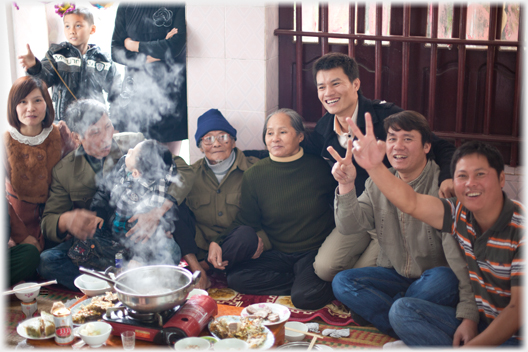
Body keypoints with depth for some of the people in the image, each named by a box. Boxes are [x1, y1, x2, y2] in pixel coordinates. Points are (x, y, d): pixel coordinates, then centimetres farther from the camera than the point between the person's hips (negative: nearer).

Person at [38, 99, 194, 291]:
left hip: (139, 239, -2)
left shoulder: (134, 144, 0)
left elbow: (183, 172, -7)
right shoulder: (64, 171, 3)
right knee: (47, 261, -26)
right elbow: (48, 221, 3)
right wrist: (66, 221, -25)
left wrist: (156, 212, -25)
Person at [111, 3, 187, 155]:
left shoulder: (179, 6, -3)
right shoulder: (126, 6, 11)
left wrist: (134, 45, -2)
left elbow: (176, 47, -15)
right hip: (135, 90, 3)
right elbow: (116, 52, 6)